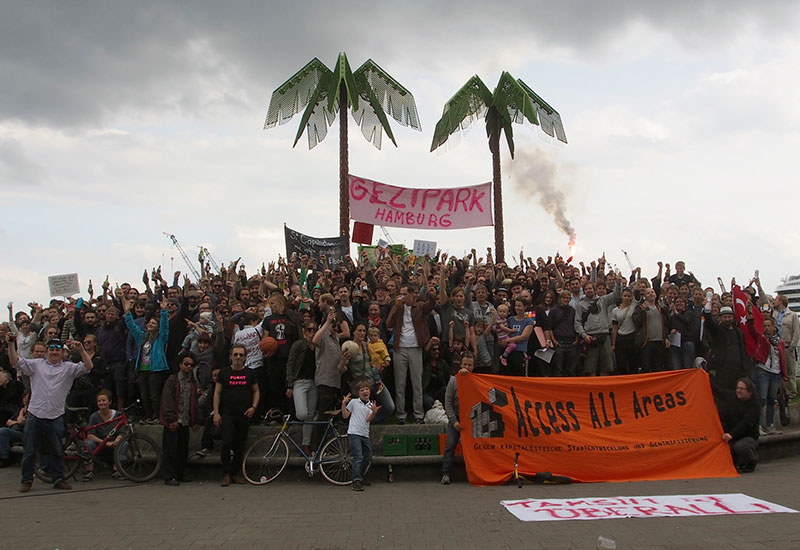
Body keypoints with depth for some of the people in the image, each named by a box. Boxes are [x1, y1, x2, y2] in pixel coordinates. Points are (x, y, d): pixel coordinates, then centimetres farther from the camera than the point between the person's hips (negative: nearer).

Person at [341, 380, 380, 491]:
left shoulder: (371, 405, 11)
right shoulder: (354, 402, 4)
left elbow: (368, 419, -4)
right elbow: (345, 416, 4)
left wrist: (374, 412, -23)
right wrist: (343, 403, -8)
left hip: (365, 435, 5)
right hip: (354, 433, -5)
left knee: (368, 459, 11)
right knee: (358, 457, -15)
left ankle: (360, 477, 30)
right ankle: (357, 482, -15)